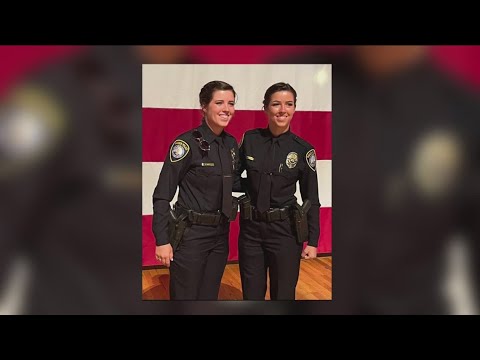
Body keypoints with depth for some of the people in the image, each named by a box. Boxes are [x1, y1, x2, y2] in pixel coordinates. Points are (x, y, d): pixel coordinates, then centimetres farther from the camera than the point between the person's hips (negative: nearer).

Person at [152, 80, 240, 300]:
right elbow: (162, 195, -13)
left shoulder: (231, 143, 5)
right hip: (190, 235, -6)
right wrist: (162, 240, -15)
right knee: (185, 296, 8)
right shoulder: (186, 143, -14)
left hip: (220, 234, 6)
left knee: (209, 296, 17)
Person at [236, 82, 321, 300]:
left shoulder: (303, 149, -7)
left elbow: (311, 199, -1)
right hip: (251, 229, 2)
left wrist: (312, 240, -2)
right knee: (251, 295, 14)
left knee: (283, 294, 13)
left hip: (285, 231, -1)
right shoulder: (250, 139, -3)